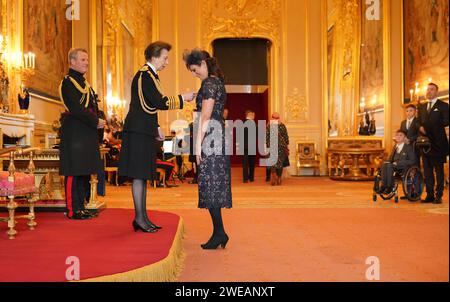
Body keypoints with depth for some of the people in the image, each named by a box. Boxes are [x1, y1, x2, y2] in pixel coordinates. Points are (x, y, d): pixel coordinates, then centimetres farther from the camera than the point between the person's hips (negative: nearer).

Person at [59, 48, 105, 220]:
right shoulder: (68, 81, -7)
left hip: (88, 133, 9)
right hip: (74, 133, -9)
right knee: (74, 172, -5)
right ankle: (73, 210, 0)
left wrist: (99, 120, 1)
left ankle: (81, 207, 19)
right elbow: (76, 109, -18)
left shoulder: (84, 82, 22)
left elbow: (93, 107, 19)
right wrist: (96, 122, -14)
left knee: (84, 172, 11)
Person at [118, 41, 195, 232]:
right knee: (139, 175, -6)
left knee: (143, 175, 11)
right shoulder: (145, 75, -12)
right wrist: (182, 98, -8)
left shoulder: (148, 74, 19)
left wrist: (156, 127, 18)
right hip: (139, 132, -10)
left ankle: (142, 217, 17)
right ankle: (139, 218, 0)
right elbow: (160, 103, -19)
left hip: (143, 131, 10)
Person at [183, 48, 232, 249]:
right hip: (219, 137, 10)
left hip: (209, 138, -10)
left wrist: (198, 144, -15)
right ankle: (219, 232, 15)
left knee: (209, 183, -6)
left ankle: (219, 232, -2)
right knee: (215, 184, 10)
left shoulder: (208, 84, -11)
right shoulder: (217, 82, 18)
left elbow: (205, 117, -16)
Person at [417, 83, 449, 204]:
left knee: (439, 170, -1)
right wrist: (420, 128, -6)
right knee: (427, 170, 5)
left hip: (438, 143, -5)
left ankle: (438, 196, 1)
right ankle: (430, 195, 9)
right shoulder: (422, 107, 18)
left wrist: (428, 127, -11)